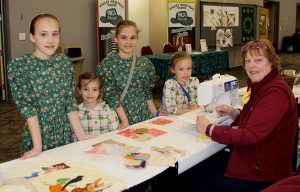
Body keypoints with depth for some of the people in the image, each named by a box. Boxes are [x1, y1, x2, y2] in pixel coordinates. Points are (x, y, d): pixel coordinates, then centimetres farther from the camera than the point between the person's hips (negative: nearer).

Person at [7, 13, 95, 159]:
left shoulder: (65, 63, 1)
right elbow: (26, 107, -14)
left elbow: (70, 102, 2)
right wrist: (37, 146, -19)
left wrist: (81, 135, -3)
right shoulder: (18, 65, -11)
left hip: (66, 136, 4)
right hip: (37, 138, -3)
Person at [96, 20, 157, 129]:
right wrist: (125, 121, -18)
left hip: (145, 117, 3)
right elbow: (112, 97, -11)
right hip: (120, 120, -3)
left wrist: (157, 115, 1)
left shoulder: (145, 63, 3)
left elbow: (148, 94, 9)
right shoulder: (106, 65, -8)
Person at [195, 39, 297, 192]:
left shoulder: (275, 93, -23)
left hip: (261, 176, -8)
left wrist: (209, 129, -21)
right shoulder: (261, 86, 8)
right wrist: (234, 113, -2)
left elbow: (250, 136, -28)